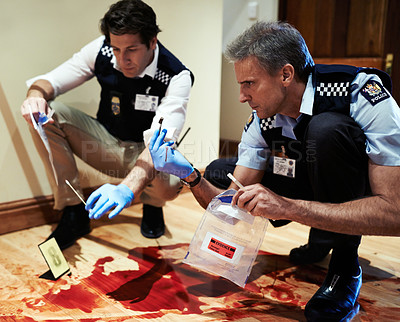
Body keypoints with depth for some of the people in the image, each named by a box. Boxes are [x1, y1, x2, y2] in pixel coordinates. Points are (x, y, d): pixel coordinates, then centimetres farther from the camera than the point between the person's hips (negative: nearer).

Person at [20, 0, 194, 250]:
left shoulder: (177, 77, -24)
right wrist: (36, 95, -33)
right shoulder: (102, 50, -12)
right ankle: (73, 213, -9)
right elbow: (49, 81, -6)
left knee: (169, 185, -39)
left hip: (144, 155, -3)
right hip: (104, 143, 4)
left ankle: (152, 204, 5)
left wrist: (127, 189, -54)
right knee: (44, 112, -19)